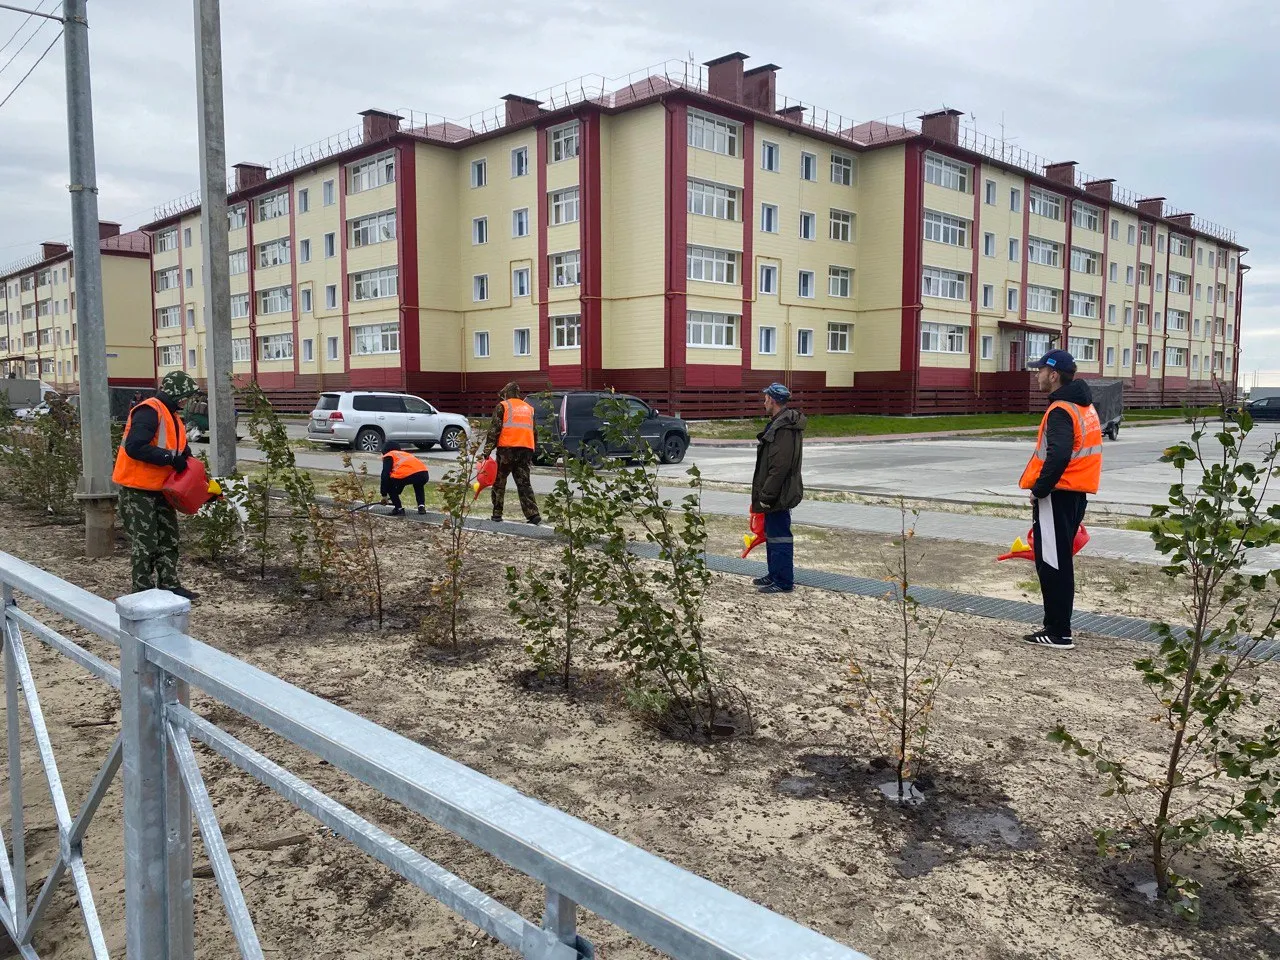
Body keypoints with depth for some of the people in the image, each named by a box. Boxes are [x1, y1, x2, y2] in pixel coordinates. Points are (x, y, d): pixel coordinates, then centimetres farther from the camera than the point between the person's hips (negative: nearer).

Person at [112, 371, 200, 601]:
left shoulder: (172, 417, 13)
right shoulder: (149, 412, -19)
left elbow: (182, 451, 15)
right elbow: (134, 447, -30)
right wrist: (170, 457, -27)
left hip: (159, 489, 10)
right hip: (137, 490, -10)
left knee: (168, 539, 14)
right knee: (145, 543, -4)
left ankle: (169, 586, 22)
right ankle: (143, 592, 5)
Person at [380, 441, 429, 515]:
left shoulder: (388, 456, 22)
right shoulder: (405, 454, 41)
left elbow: (385, 475, 10)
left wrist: (384, 495, 14)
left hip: (408, 475, -6)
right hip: (424, 475, 6)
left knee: (389, 486, 21)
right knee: (418, 485, 42)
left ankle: (399, 509, 13)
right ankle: (421, 506, 25)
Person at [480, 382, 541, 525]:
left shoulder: (502, 406, 5)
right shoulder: (529, 408, 22)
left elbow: (494, 429, -4)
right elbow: (535, 432, 22)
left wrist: (487, 451, -6)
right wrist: (531, 455, 24)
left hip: (507, 449, -4)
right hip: (526, 449, 4)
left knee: (499, 482, 8)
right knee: (524, 483, 5)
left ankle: (497, 514, 8)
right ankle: (533, 514, -6)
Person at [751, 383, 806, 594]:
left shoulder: (784, 428, -21)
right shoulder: (779, 423, 14)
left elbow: (779, 467, -25)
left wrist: (766, 496, -21)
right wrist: (765, 495, 20)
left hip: (779, 496, -11)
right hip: (775, 495, 11)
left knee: (779, 536, -4)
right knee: (772, 534, 18)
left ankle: (784, 582, 4)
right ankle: (775, 575, 29)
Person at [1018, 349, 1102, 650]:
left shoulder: (1061, 410, -16)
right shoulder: (1084, 406, 15)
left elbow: (1058, 456, -29)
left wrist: (1039, 489, -18)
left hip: (1058, 495, -10)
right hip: (1076, 493, 10)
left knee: (1052, 564, -3)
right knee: (1059, 562, 16)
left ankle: (1058, 634, 1)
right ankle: (1057, 628, 23)